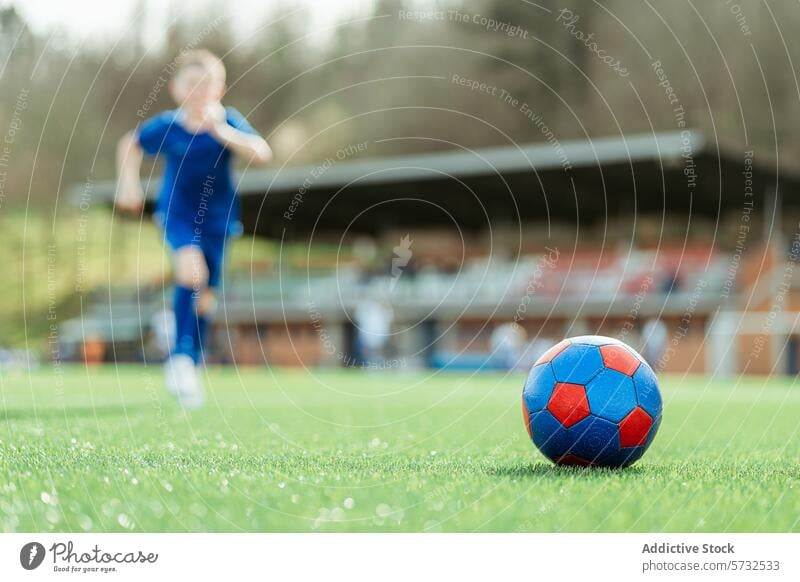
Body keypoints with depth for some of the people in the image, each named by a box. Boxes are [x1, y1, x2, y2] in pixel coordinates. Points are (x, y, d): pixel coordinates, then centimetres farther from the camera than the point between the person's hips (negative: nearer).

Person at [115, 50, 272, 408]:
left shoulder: (229, 122, -16)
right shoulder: (166, 126, -13)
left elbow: (262, 155, -32)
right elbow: (130, 144, 7)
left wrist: (222, 131, -41)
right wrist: (128, 182, -4)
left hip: (216, 216, 2)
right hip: (177, 212, -2)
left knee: (206, 295, 9)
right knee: (192, 269, -30)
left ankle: (191, 366, 31)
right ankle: (180, 356, -20)